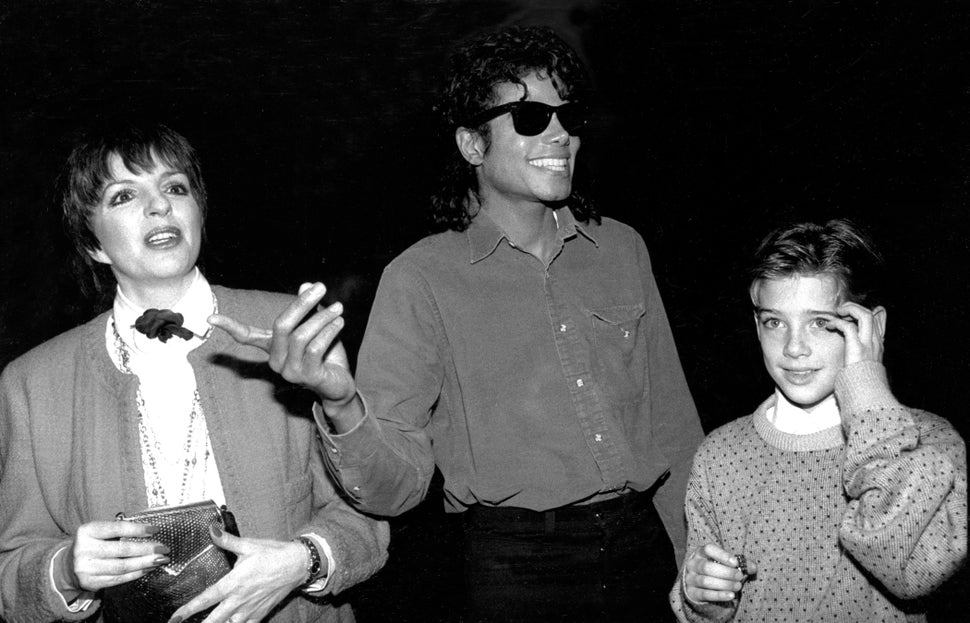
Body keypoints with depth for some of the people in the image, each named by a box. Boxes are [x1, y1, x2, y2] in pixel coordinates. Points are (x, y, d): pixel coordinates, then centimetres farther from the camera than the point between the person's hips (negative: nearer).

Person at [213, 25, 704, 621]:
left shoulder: (622, 248, 4)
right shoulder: (421, 278, -7)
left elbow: (673, 427, 11)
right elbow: (396, 488, -12)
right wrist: (342, 405, -31)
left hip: (645, 552, 4)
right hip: (517, 573, -3)